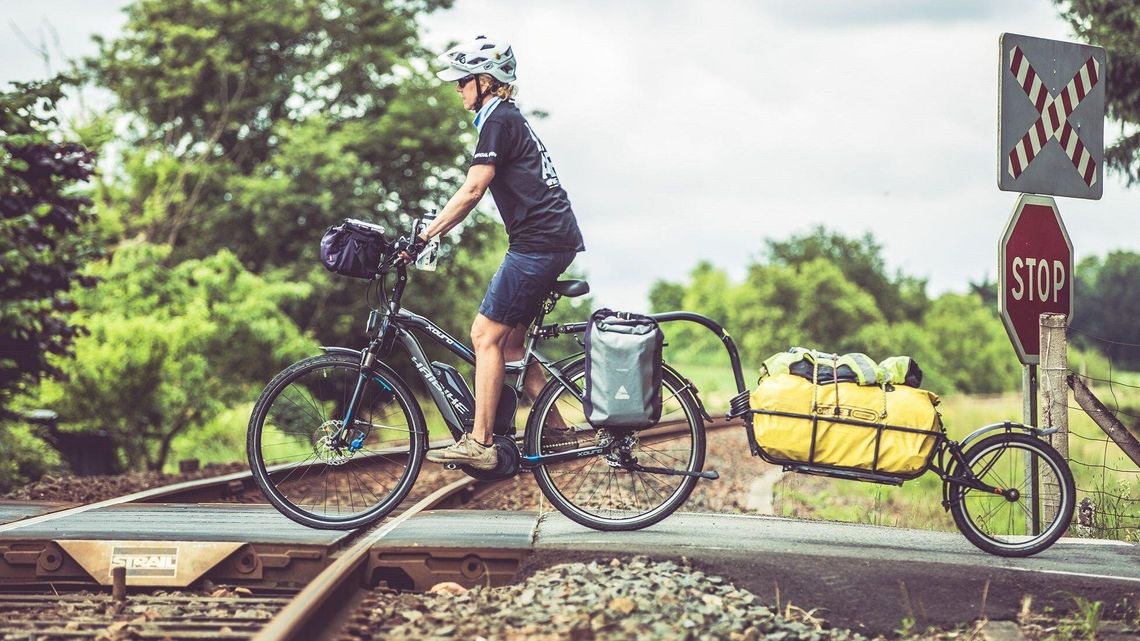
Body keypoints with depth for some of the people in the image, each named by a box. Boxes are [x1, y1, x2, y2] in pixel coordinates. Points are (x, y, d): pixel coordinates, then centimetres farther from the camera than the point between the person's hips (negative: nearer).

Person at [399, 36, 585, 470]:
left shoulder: (498, 121, -9)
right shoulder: (510, 118, 21)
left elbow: (472, 191, -18)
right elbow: (481, 192, 25)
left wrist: (422, 237, -17)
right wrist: (433, 233, 22)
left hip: (538, 243, -10)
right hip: (558, 241, 10)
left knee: (487, 335, -8)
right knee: (510, 340, 12)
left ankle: (479, 444, -8)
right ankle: (557, 431, 13)